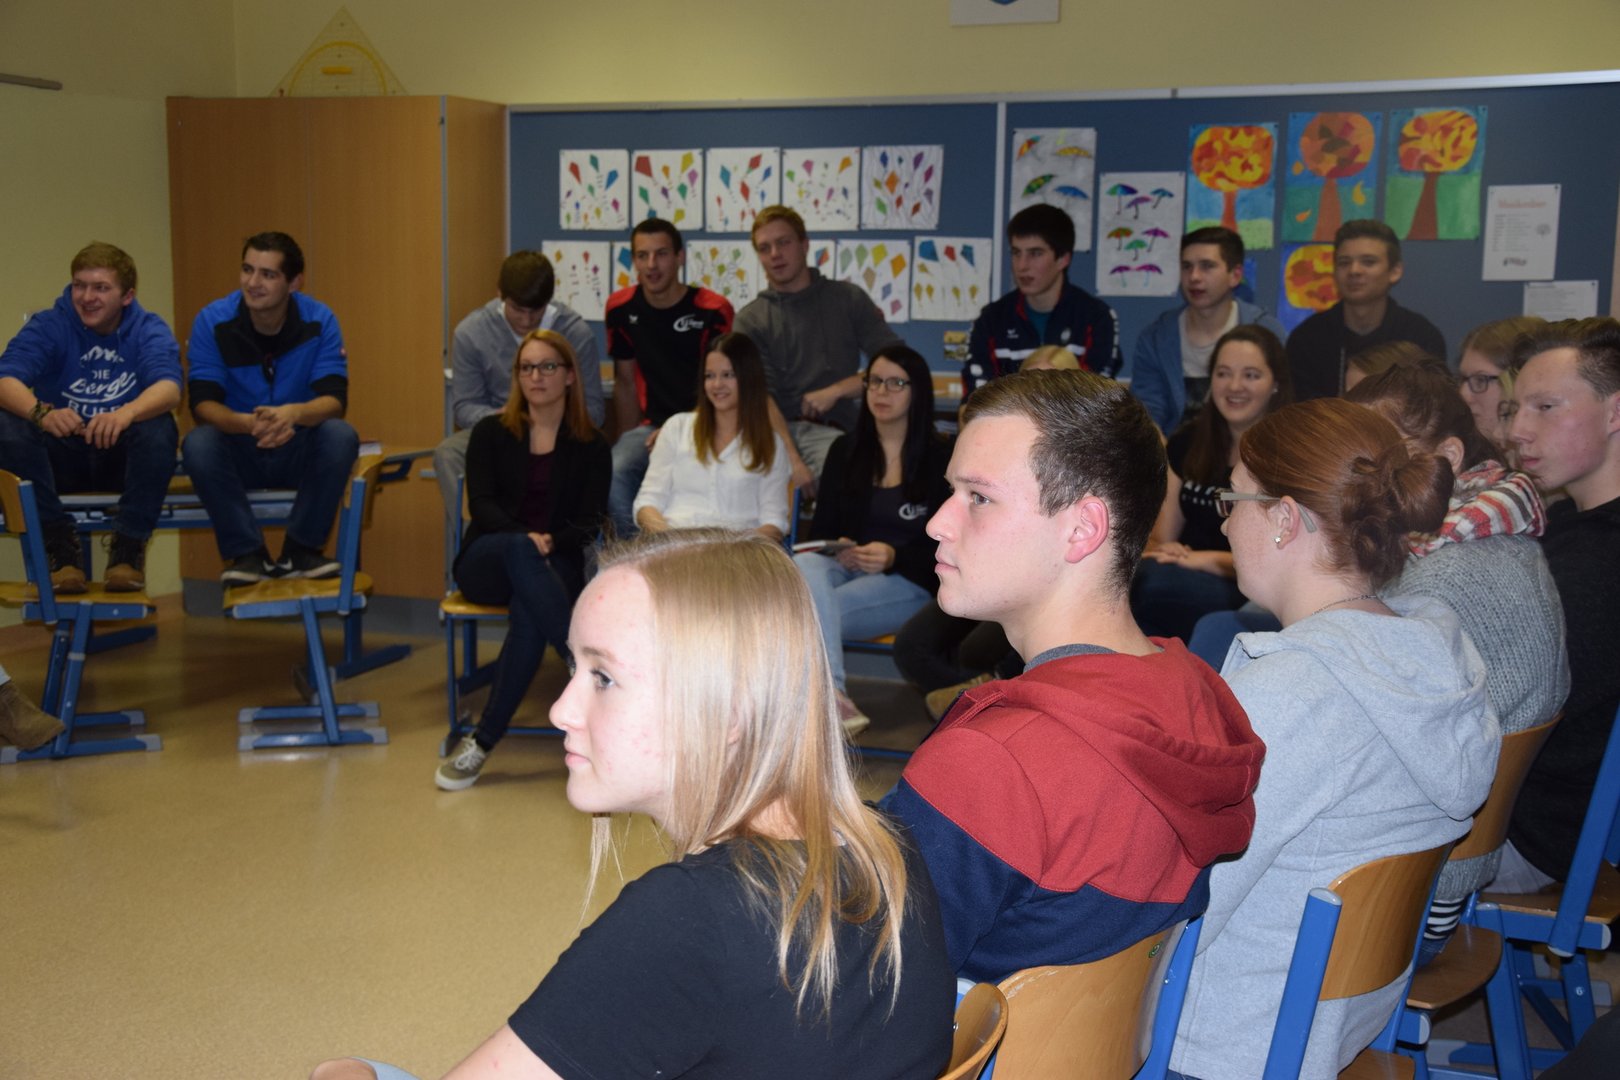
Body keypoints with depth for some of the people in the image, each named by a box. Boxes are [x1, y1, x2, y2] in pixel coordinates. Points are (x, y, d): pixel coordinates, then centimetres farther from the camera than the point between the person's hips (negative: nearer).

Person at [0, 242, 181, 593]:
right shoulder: (48, 327, -5)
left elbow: (170, 389, -25)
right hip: (62, 461, 1)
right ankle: (60, 546, -16)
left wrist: (127, 413, -48)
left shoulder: (149, 330, -5)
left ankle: (129, 548, -17)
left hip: (124, 458, -1)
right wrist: (41, 413, -45)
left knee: (160, 428, -32)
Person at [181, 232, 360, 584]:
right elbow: (202, 402, -17)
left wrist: (294, 413, -43)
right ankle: (247, 553, -14)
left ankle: (301, 551, -13)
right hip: (238, 453, 0)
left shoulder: (319, 321, -10)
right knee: (197, 443, -31)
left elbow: (335, 399, -19)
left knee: (340, 435, -29)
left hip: (298, 452, 0)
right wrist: (248, 423, -40)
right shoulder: (212, 322, -11)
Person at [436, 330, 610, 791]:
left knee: (529, 608, -37)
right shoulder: (491, 432, 11)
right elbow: (481, 504, -2)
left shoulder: (591, 446, 11)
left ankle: (483, 741, -38)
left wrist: (552, 543, -21)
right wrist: (524, 539, -22)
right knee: (519, 552, -38)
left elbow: (590, 523, 1)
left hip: (555, 564, 0)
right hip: (487, 560, 0)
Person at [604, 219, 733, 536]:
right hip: (652, 426, 4)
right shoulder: (622, 308, 4)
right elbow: (626, 382, 12)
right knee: (613, 472, -27)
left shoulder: (712, 311, -9)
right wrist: (629, 441, 7)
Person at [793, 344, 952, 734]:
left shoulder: (941, 459, 4)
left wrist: (893, 557, -19)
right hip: (845, 570, 3)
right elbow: (820, 529, 15)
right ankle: (833, 695, -51)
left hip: (911, 581, -3)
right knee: (803, 564, -36)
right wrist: (837, 549, -9)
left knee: (810, 608, -32)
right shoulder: (844, 452, 17)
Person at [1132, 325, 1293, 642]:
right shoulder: (1188, 441, 15)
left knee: (1149, 581, -36)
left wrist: (1207, 559, -20)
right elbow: (1161, 537, 13)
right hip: (1185, 577, 5)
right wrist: (1158, 551, -12)